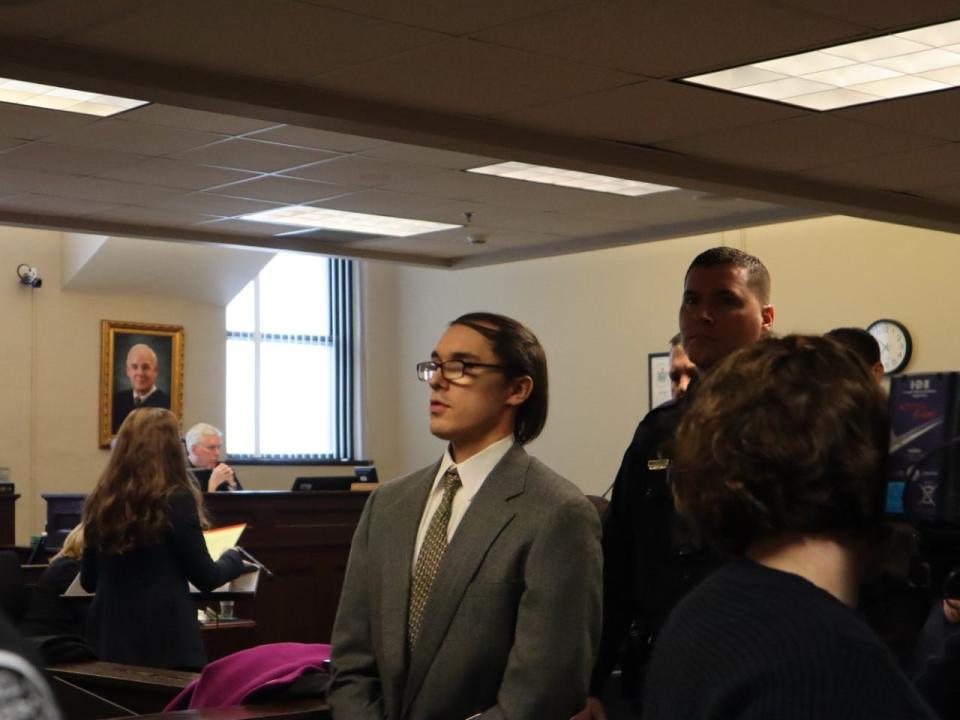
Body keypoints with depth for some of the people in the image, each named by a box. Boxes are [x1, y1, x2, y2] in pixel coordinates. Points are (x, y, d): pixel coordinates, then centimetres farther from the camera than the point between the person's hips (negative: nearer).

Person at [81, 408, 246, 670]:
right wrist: (234, 558, 16)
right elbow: (206, 579, -5)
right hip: (167, 641, -4)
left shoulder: (99, 502, 2)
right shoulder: (176, 501, -11)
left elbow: (88, 582, 12)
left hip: (108, 640, 5)